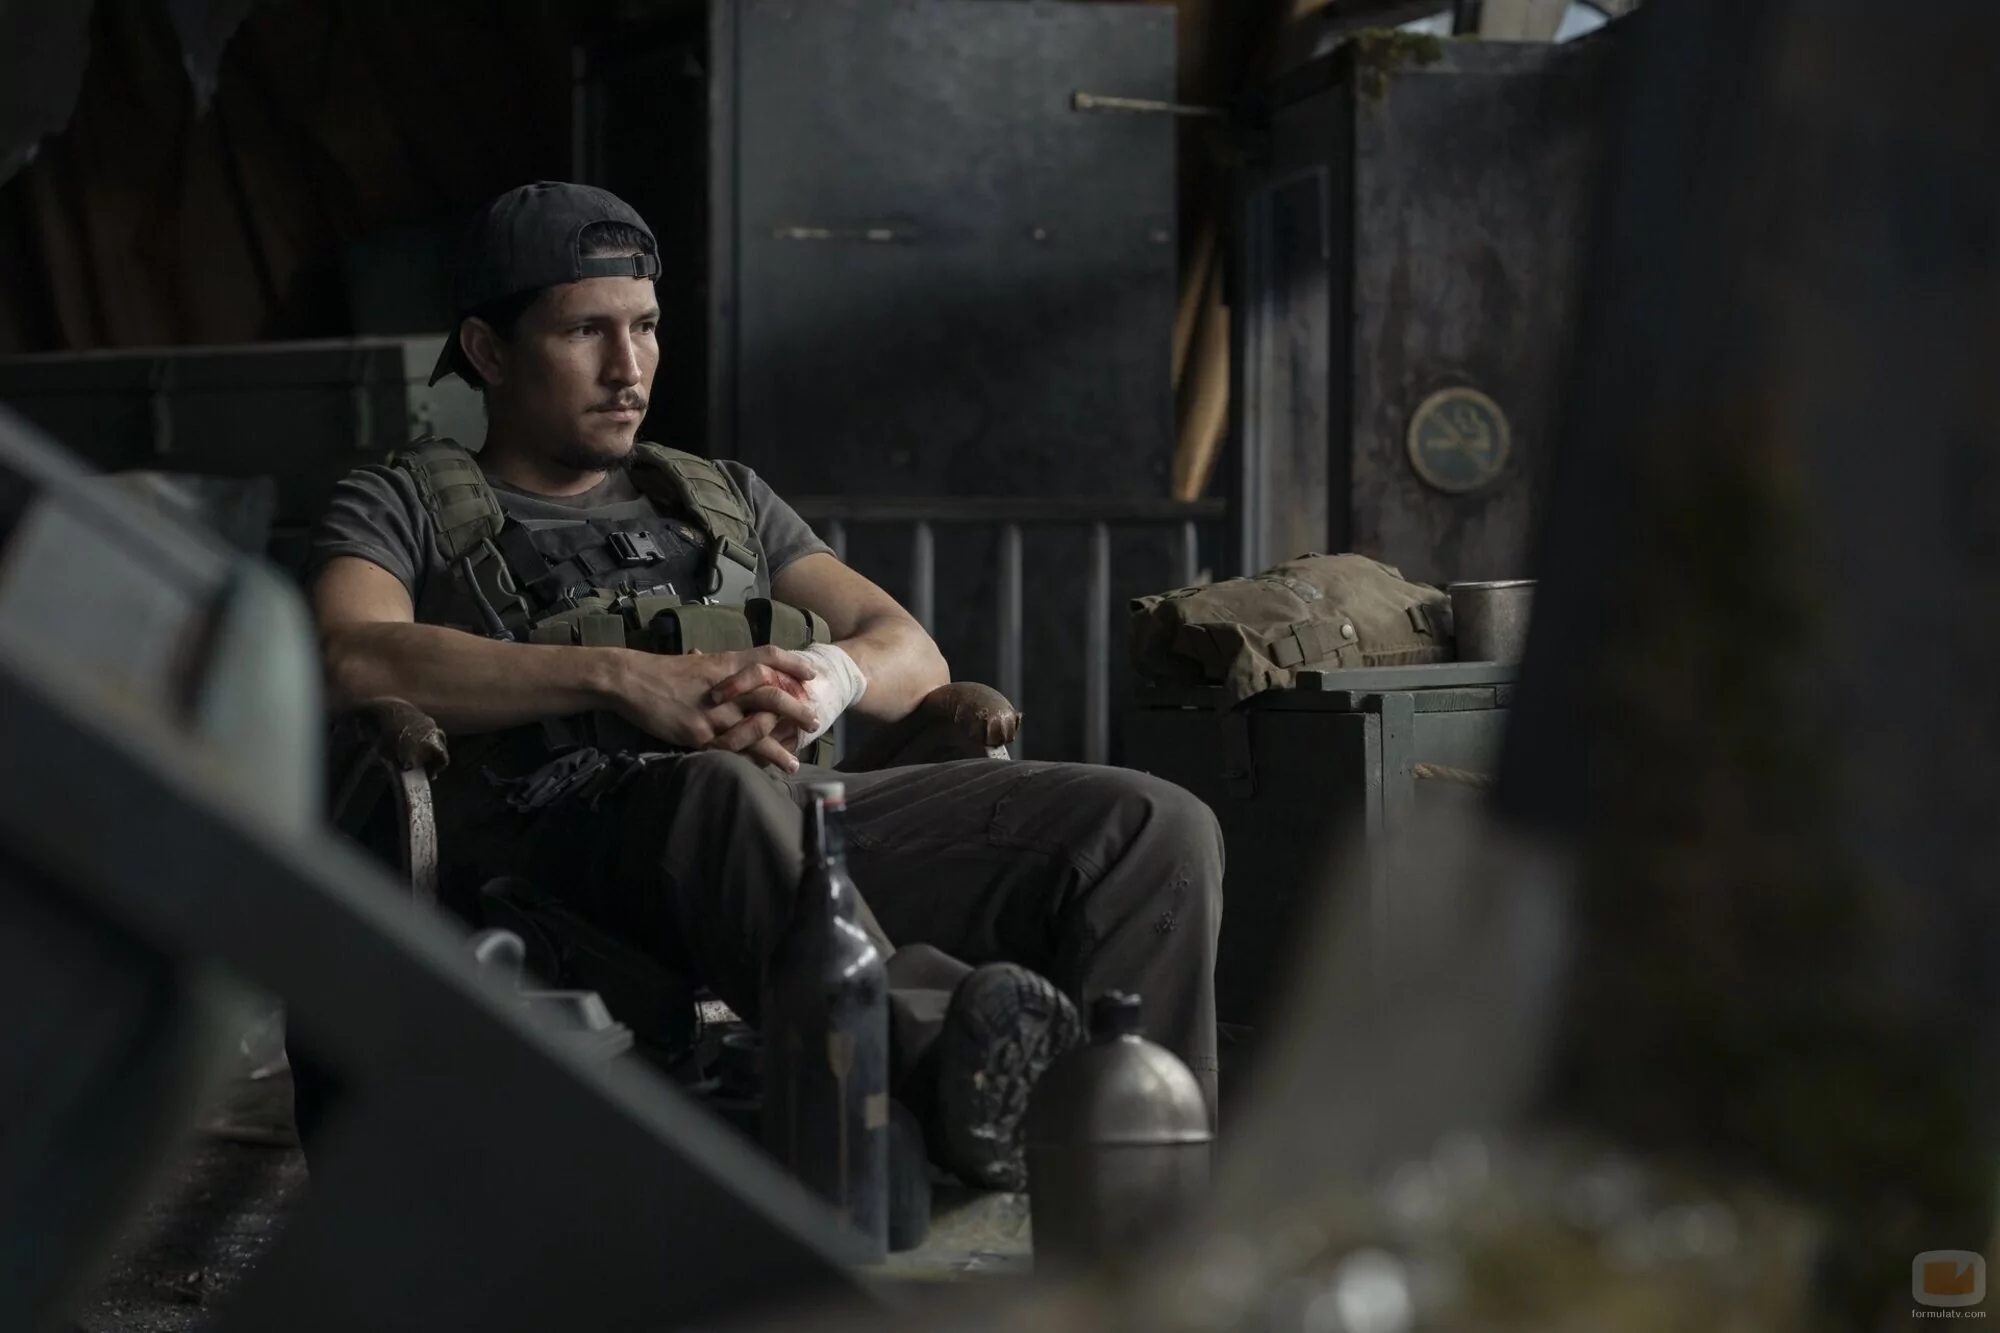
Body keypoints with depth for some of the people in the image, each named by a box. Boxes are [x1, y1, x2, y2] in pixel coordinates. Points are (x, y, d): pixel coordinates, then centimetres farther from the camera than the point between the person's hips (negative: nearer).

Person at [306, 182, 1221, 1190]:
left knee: (1153, 829, -18)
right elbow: (356, 661, -4)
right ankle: (953, 1064, -67)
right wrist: (624, 679, -15)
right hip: (560, 831, -5)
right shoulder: (400, 510, 21)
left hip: (804, 808, 5)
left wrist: (831, 675, -4)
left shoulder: (720, 496, 35)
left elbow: (913, 656, 23)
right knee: (725, 793, -43)